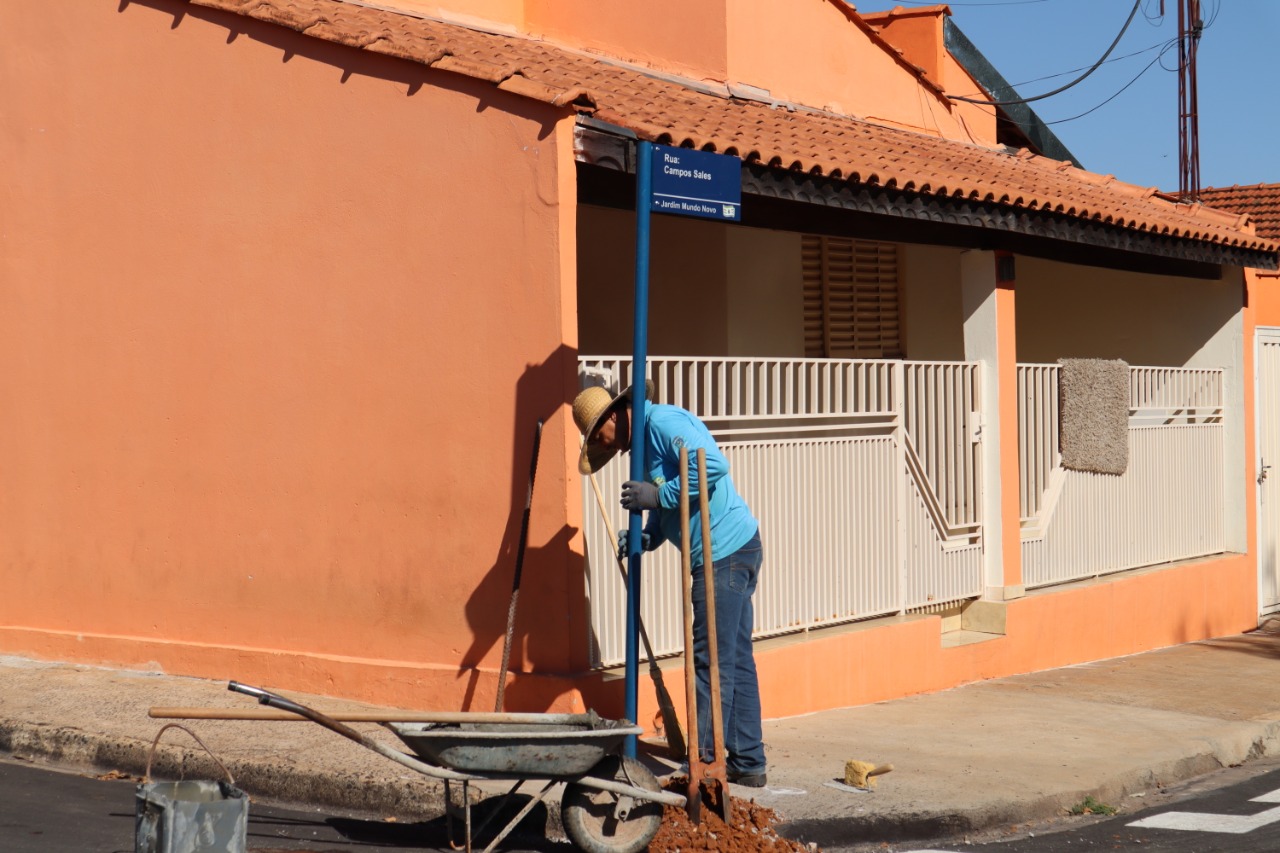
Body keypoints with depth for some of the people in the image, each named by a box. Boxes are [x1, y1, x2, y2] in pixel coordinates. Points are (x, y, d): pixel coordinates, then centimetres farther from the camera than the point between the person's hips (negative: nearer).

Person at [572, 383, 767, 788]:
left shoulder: (662, 422, -12)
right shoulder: (649, 437, 19)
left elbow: (713, 466, -26)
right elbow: (669, 510, 21)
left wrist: (658, 496, -20)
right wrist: (645, 537, 3)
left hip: (725, 552, -11)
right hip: (737, 548, 11)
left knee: (713, 662, -6)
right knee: (737, 660, 12)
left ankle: (703, 762, -1)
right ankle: (748, 763, 18)